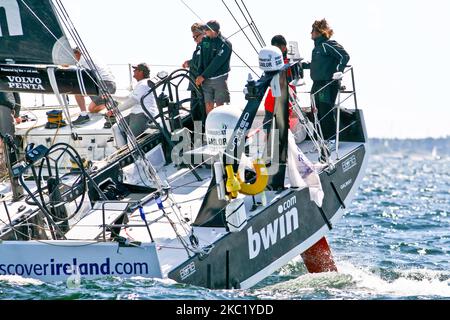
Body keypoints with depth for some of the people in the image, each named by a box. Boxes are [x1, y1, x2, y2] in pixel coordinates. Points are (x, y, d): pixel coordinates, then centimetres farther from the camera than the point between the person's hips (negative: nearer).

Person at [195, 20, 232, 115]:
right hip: (207, 79, 5)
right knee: (208, 105, 5)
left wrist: (203, 76, -18)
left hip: (219, 78, -5)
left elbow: (216, 62, -18)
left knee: (219, 105, -3)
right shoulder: (205, 41, 6)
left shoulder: (225, 44, -13)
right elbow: (201, 60, 9)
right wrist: (199, 75, -4)